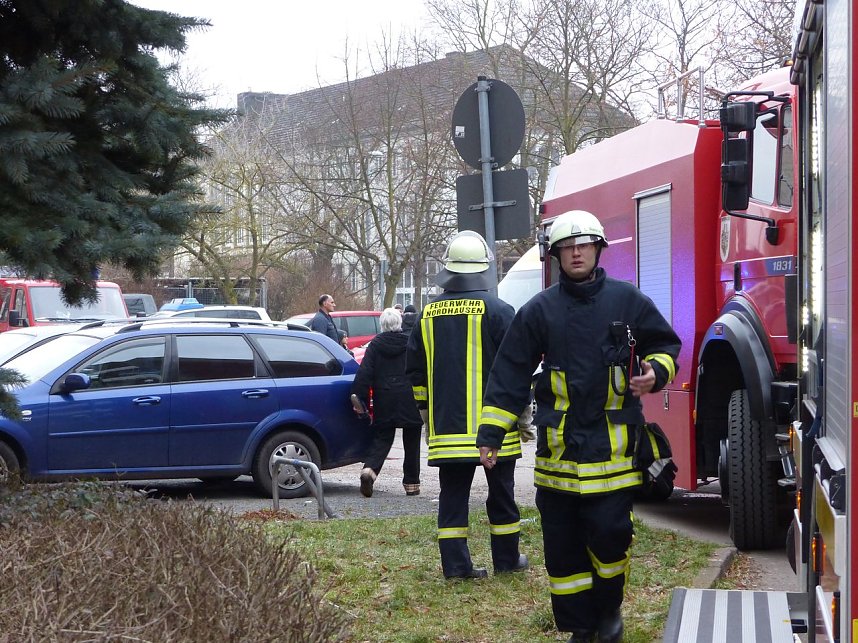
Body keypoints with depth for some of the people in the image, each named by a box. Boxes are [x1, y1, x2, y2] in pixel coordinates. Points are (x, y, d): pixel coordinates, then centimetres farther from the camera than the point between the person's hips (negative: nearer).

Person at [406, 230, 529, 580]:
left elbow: (416, 371, 13)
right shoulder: (497, 310, -7)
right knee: (501, 492, 9)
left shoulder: (429, 314, 7)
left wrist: (426, 412, 23)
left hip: (446, 422, 3)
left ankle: (455, 564, 3)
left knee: (453, 494, 6)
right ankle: (506, 559, 17)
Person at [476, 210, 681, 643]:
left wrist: (657, 372, -8)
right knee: (563, 543, 4)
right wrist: (491, 434, -1)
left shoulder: (627, 300, 4)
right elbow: (509, 376, 5)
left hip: (612, 447, -1)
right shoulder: (539, 310, 5)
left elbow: (665, 344, 15)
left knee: (610, 534, -6)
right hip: (559, 448, 1)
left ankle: (609, 608, 20)